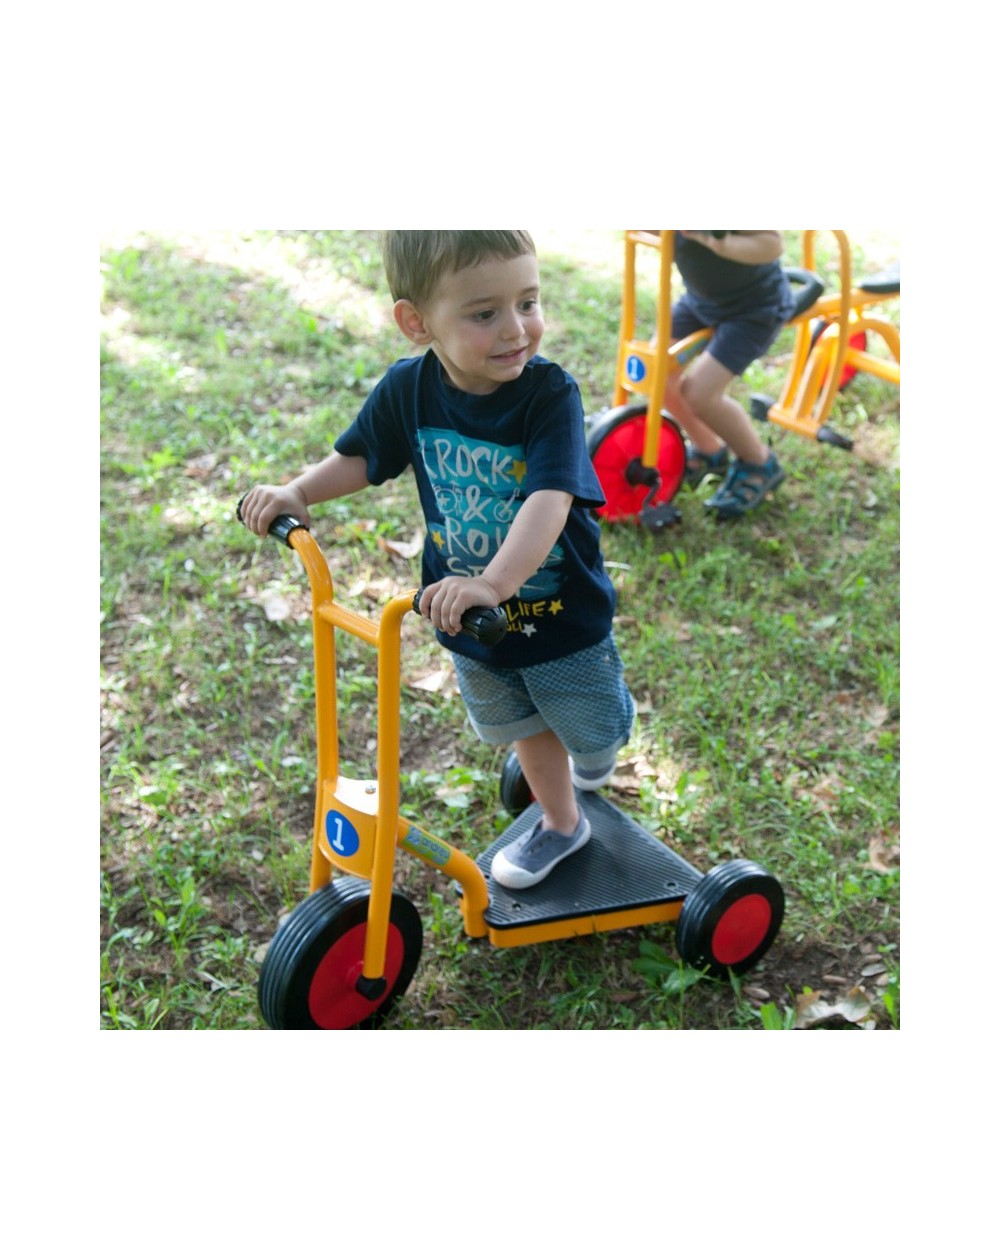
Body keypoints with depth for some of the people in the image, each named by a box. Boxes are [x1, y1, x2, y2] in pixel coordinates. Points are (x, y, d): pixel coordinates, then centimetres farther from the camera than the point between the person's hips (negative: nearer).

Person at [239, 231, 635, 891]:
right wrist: (297, 493, -11)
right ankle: (560, 824, 51)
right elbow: (362, 457, 5)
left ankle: (594, 739, 55)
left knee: (593, 732, 17)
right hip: (470, 608, 4)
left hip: (559, 609, -4)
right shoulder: (408, 388, -14)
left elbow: (550, 498, -41)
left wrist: (494, 582, -55)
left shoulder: (550, 394, -28)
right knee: (522, 728, 25)